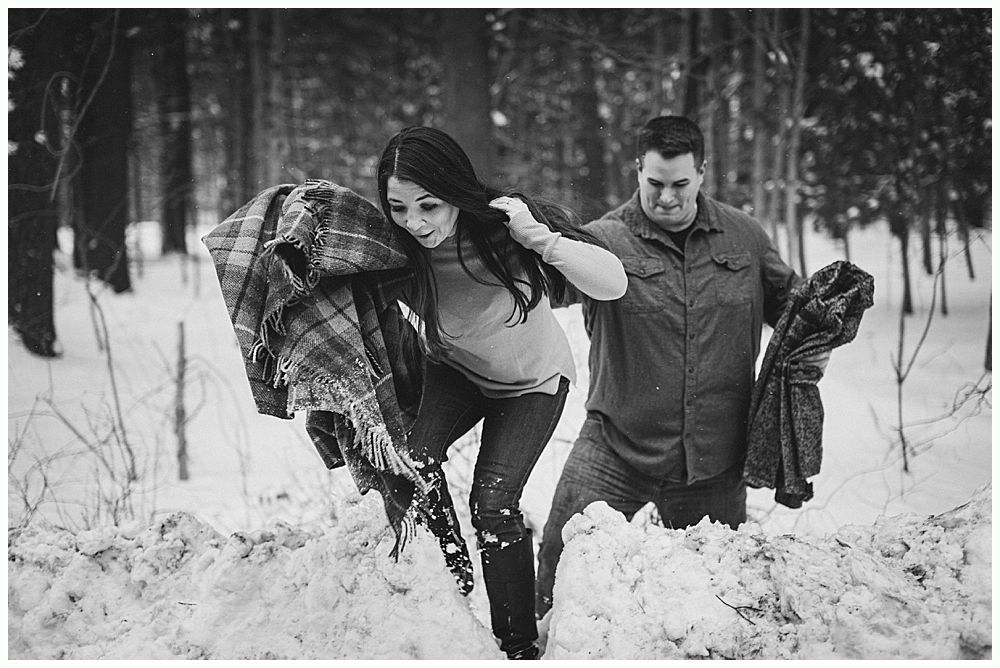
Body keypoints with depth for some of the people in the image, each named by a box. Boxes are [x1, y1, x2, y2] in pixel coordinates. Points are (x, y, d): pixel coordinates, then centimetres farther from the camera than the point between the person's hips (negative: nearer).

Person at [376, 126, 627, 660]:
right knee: (413, 457, -23)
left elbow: (613, 284, -34)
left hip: (533, 381, -3)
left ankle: (519, 645, 2)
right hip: (454, 370, 3)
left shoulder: (503, 225, -32)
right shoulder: (399, 247, -26)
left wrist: (539, 238, -45)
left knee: (493, 502, -15)